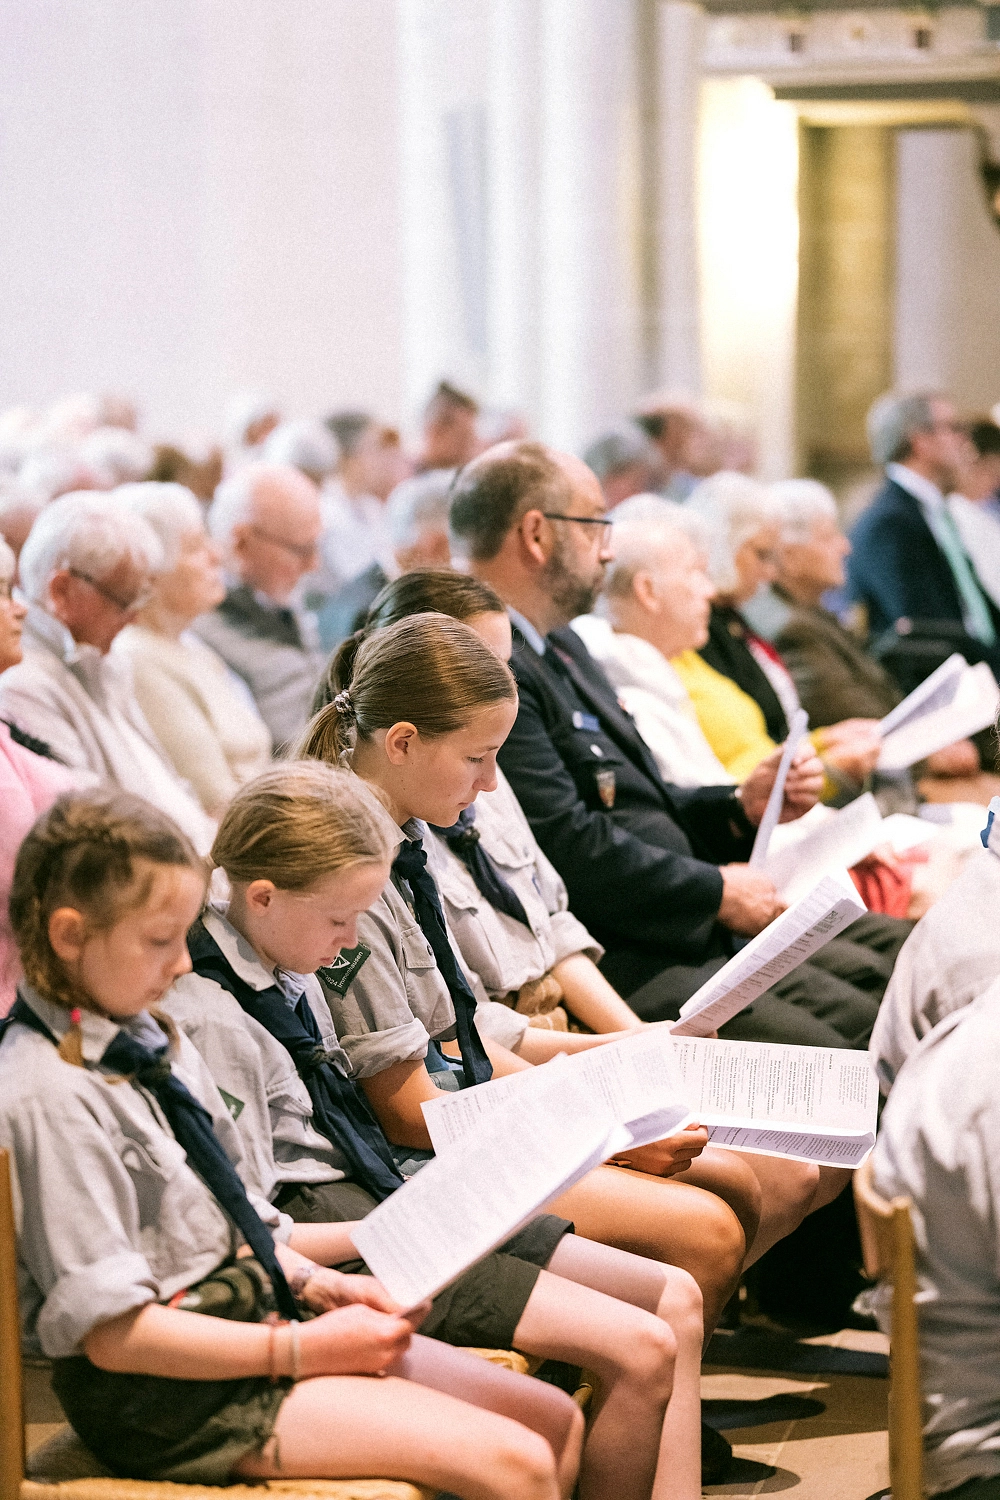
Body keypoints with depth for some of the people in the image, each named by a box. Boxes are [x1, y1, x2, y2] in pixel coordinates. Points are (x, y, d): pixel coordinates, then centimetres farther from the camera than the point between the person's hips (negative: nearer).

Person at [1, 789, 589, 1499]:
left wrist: (321, 1285, 1)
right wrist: (299, 1351, -17)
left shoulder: (150, 1039, 10)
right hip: (163, 1393, -10)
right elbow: (112, 1332, -20)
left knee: (555, 1420, 2)